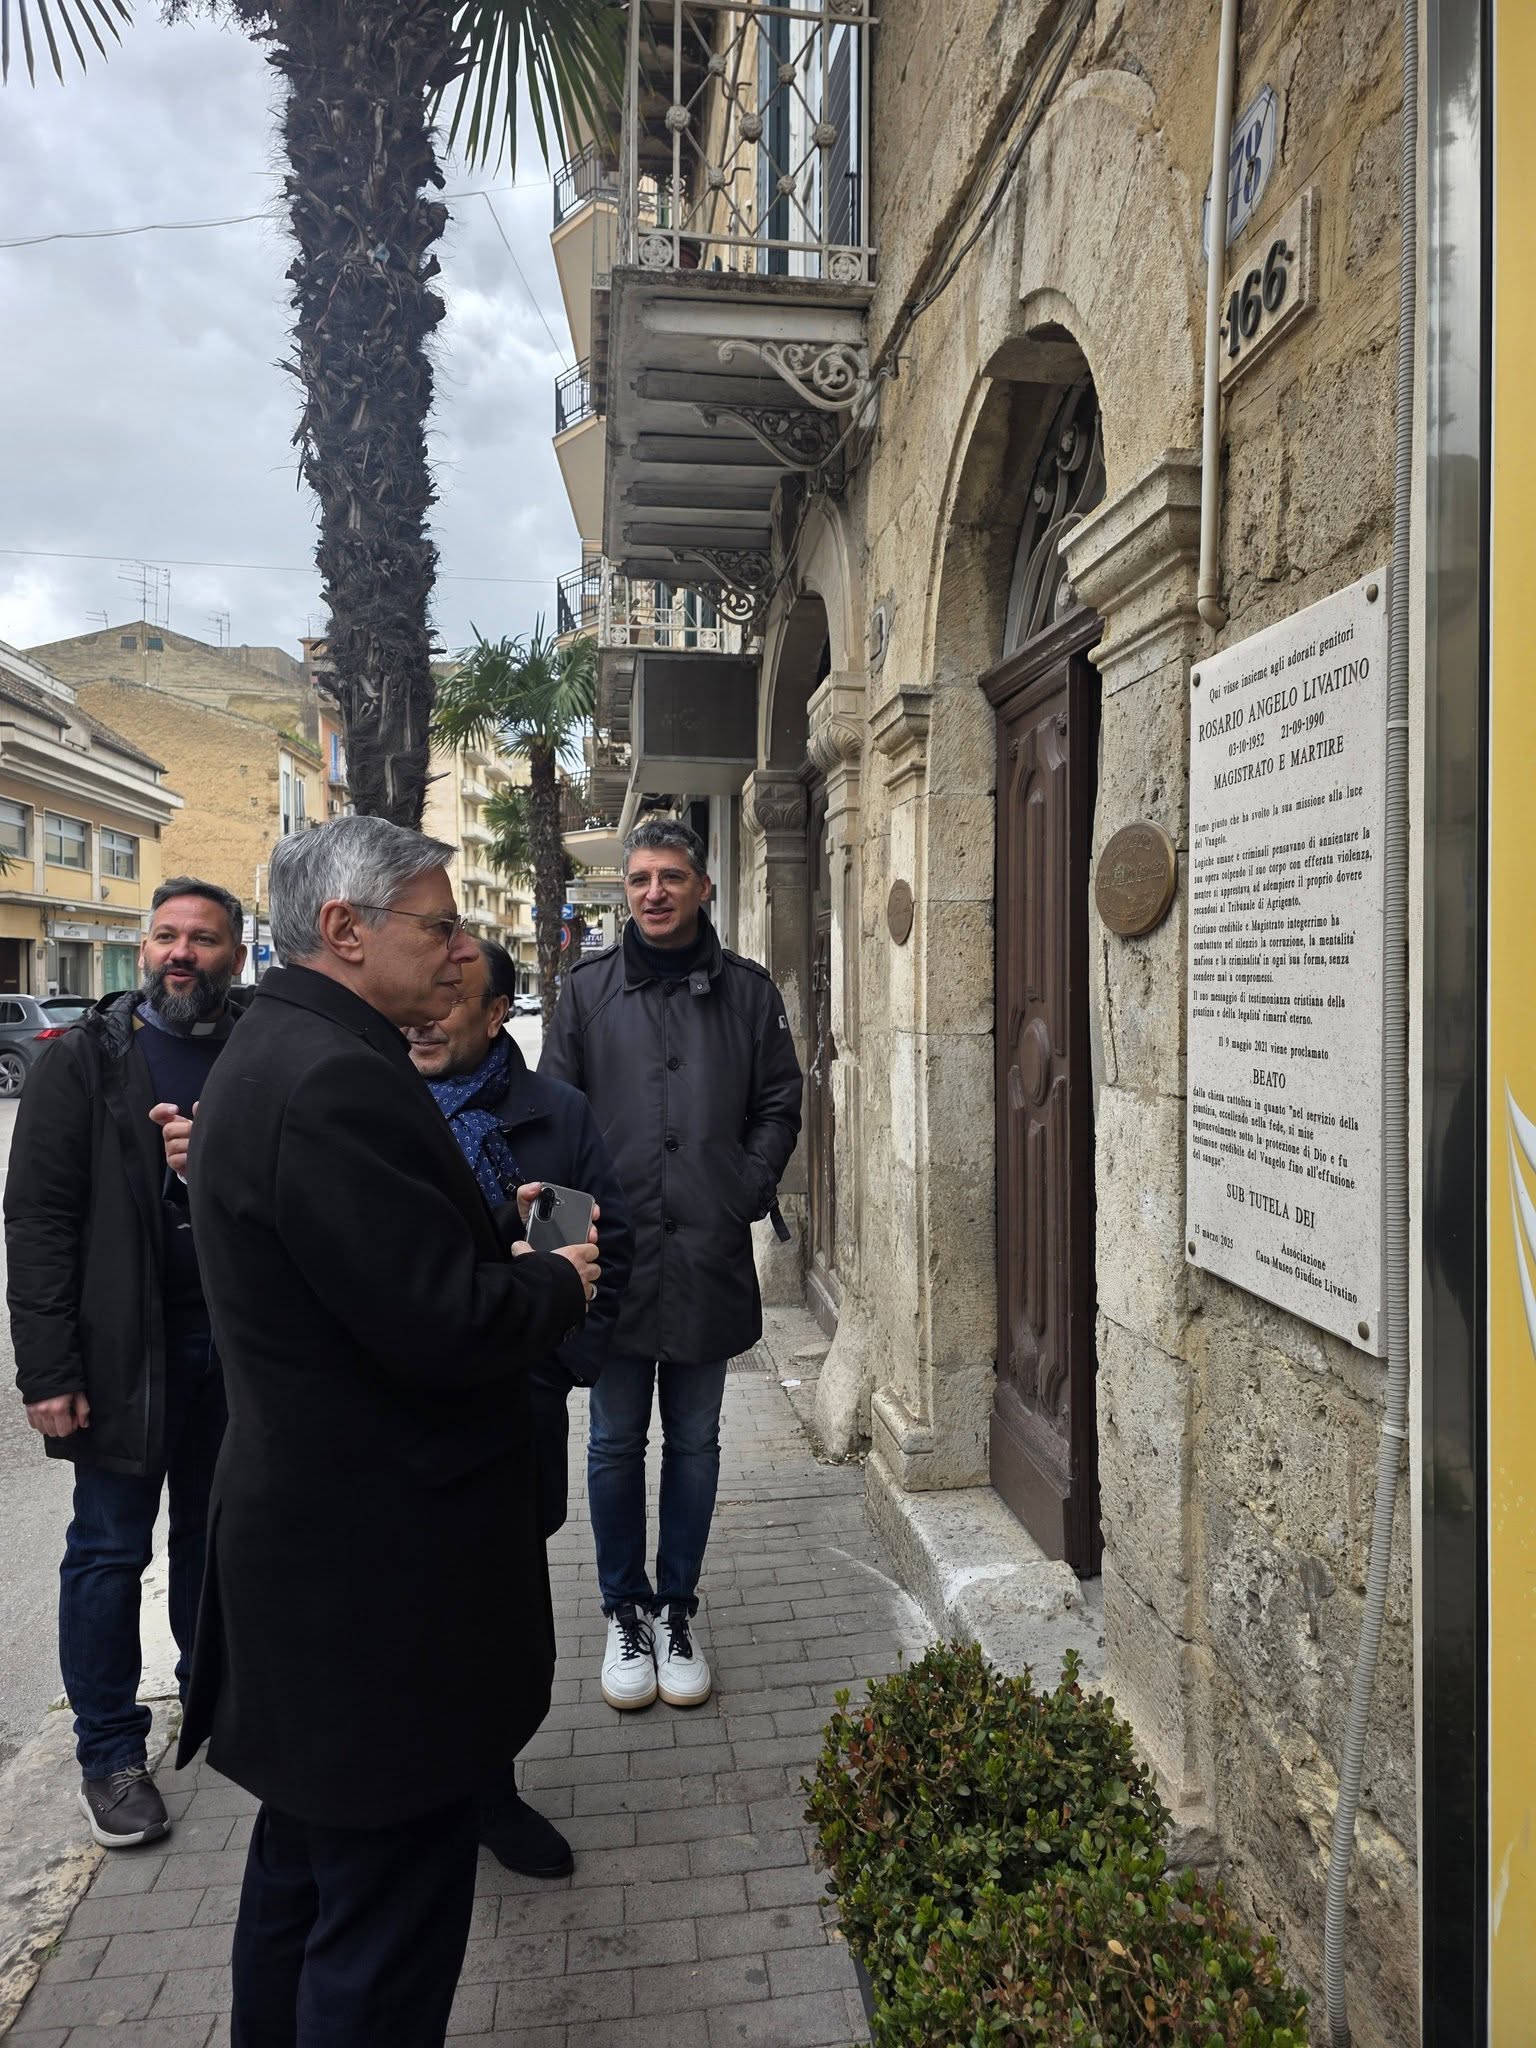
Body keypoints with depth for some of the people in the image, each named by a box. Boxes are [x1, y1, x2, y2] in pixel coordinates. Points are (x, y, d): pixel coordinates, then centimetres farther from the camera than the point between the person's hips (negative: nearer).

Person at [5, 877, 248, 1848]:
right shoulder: (85, 1060, -6)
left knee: (214, 1536, 18)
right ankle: (110, 1751, 25)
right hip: (128, 1347, -3)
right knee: (111, 1549, 7)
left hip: (239, 1344, 3)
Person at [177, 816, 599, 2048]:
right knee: (387, 1913, 8)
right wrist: (560, 1282, -10)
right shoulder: (336, 1079, -25)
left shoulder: (276, 1054, 9)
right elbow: (449, 1329, -27)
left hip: (309, 1542, 11)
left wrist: (492, 1239, 5)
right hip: (383, 1572, -11)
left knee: (308, 1854, 28)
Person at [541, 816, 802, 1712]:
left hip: (709, 1257, 0)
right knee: (617, 1442, 11)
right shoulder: (589, 987, 3)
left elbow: (780, 1103, 6)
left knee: (695, 1440, 12)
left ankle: (678, 1611, 29)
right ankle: (626, 1613, 28)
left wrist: (748, 1194, -5)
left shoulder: (747, 989, 3)